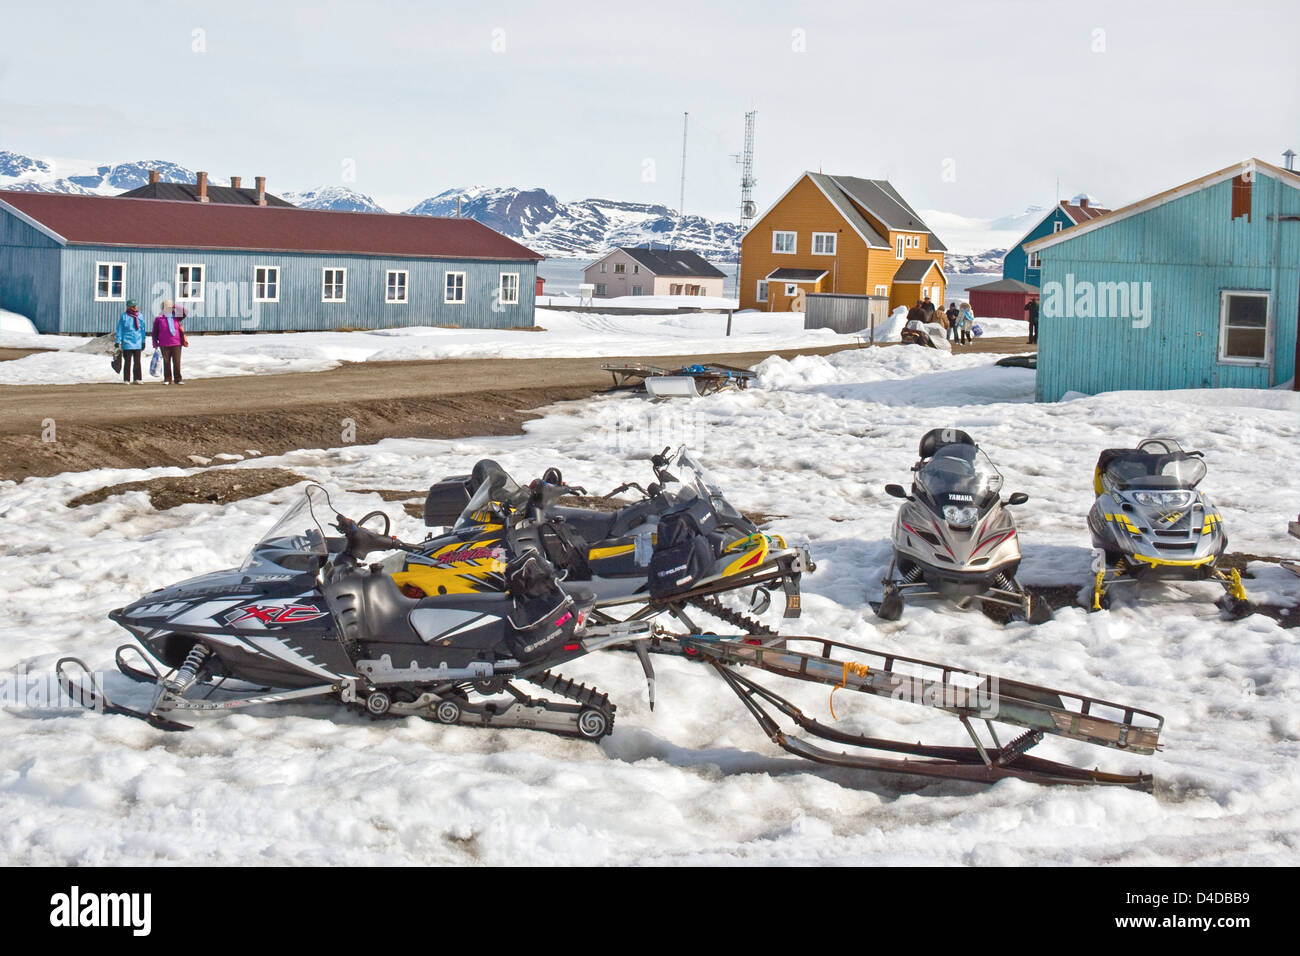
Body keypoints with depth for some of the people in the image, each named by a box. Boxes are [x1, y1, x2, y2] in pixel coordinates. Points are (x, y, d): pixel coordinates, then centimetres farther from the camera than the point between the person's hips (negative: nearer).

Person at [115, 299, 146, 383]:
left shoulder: (139, 316, 7)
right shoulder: (124, 316, -3)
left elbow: (142, 329, 12)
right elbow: (119, 330, -1)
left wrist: (143, 341, 10)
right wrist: (118, 341, -5)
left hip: (138, 343, 3)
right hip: (127, 343, -3)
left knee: (137, 362, 6)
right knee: (127, 362, 0)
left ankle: (137, 378, 12)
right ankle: (126, 379, 3)